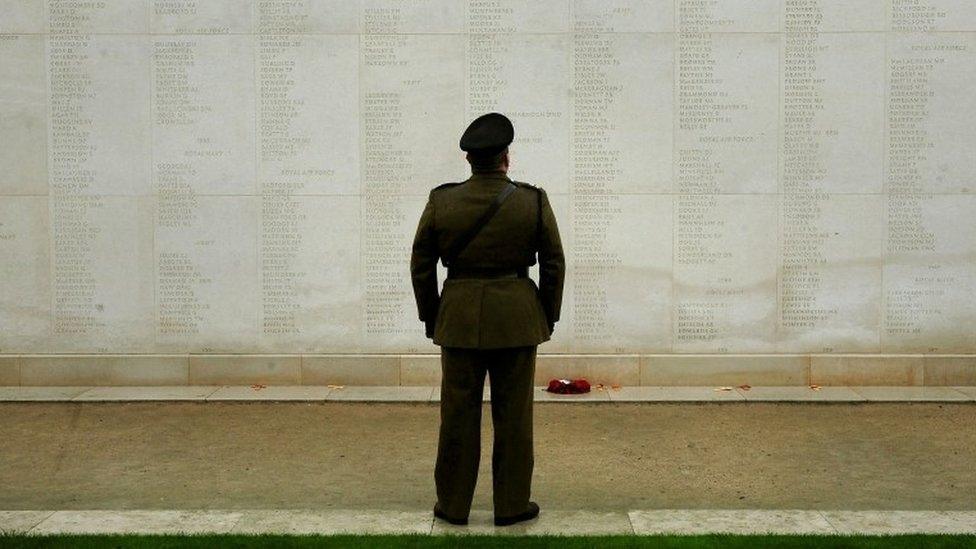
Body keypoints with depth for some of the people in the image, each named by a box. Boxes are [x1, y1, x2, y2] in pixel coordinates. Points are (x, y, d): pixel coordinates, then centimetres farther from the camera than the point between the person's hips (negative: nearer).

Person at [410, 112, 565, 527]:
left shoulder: (440, 201, -2)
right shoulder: (533, 201, -4)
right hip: (517, 320, -1)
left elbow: (421, 266, 3)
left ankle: (453, 504, 19)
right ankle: (512, 505, 17)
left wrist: (430, 317, 14)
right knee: (513, 414, 8)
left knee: (458, 413, 8)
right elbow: (554, 266, 1)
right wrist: (547, 318, 12)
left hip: (459, 319, 1)